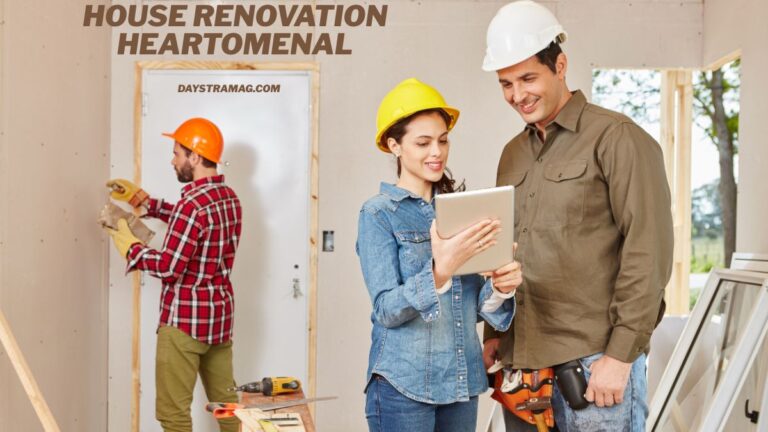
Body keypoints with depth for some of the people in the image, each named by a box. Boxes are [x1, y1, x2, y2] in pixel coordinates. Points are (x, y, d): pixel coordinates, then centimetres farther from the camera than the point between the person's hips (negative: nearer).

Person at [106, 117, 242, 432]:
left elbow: (168, 267, -20)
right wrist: (143, 200, 22)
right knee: (226, 401, 16)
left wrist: (130, 247, -5)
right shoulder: (228, 197, 7)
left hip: (185, 319, -9)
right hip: (219, 314, 9)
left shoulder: (193, 203, -20)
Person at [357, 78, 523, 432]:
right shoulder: (378, 213, -7)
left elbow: (472, 307, 9)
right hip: (403, 385, -5)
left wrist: (499, 287, -12)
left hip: (463, 381, 5)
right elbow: (386, 310, -15)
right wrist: (440, 271, -30)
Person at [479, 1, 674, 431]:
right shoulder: (513, 154, 15)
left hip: (595, 360, -6)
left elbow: (648, 252, -11)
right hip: (522, 360, 6)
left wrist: (621, 353, -14)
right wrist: (494, 334, 11)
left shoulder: (616, 138, -6)